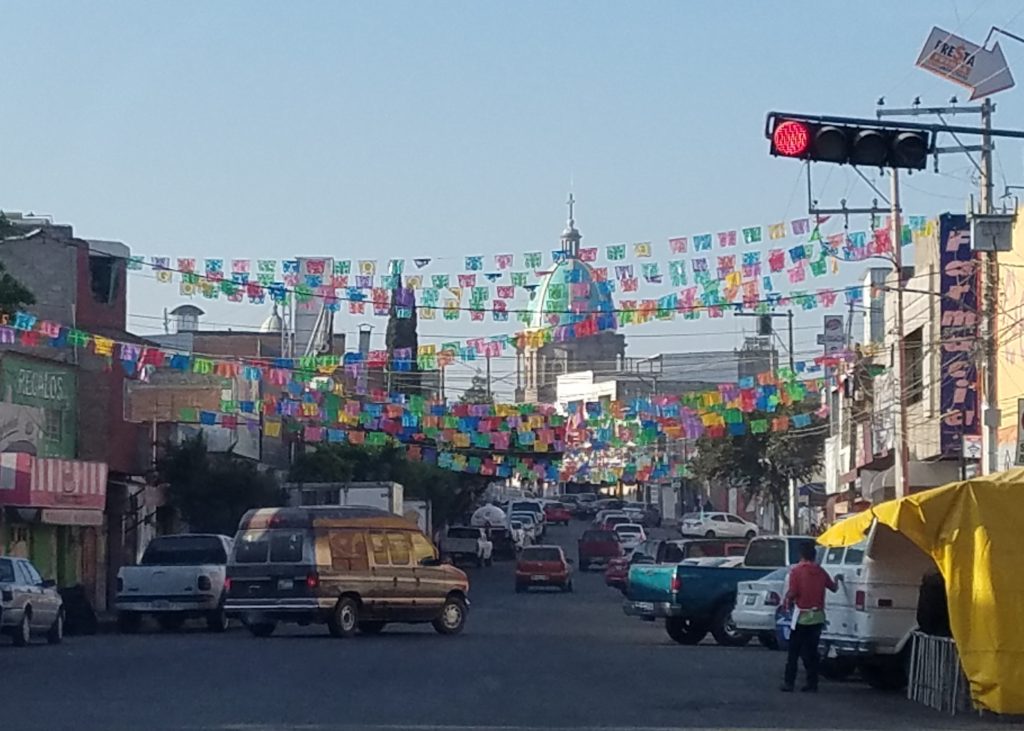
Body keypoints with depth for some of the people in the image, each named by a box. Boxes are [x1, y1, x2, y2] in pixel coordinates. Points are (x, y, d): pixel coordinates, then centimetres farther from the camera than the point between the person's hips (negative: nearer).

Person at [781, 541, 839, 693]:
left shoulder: (797, 571, -11)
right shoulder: (821, 572, 4)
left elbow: (792, 594, -17)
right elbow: (834, 588, 19)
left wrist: (788, 601, 5)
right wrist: (837, 579, 40)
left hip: (802, 616, -4)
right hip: (818, 616, 4)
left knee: (794, 651, 4)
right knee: (811, 651, 10)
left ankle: (789, 682, 1)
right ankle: (812, 684, 7)